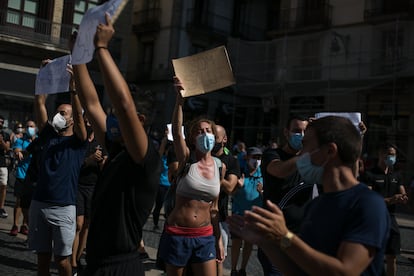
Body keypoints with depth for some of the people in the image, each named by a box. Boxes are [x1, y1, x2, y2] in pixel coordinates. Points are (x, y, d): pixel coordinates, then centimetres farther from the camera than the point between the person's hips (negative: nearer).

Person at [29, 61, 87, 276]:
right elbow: (39, 103, 4)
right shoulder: (46, 135, 10)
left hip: (64, 208, -4)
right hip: (39, 204, 4)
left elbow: (79, 114, -16)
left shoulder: (78, 142, 1)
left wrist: (72, 87, -27)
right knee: (42, 255, 11)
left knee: (61, 258, 3)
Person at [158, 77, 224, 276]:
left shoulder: (219, 166, 4)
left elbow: (214, 208, 11)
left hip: (205, 237, 3)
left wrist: (219, 240, 12)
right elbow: (176, 131, -26)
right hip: (176, 234, -3)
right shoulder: (186, 159, -6)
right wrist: (180, 98, -40)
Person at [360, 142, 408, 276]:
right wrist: (390, 200, -26)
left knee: (392, 258, 10)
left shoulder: (396, 176, 14)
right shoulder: (369, 175, -6)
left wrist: (403, 198, -16)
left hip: (390, 218, 6)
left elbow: (403, 195, 9)